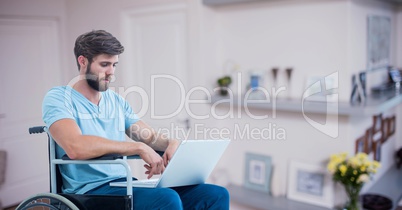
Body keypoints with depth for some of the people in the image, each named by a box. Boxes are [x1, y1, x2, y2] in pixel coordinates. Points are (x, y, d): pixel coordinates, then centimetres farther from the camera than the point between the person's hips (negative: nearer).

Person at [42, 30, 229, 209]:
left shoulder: (117, 101, 16)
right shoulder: (58, 98, -4)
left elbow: (151, 138, 16)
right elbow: (75, 147, -22)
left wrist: (171, 143, -8)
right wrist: (139, 148, -21)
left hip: (125, 185, 6)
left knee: (216, 194, -11)